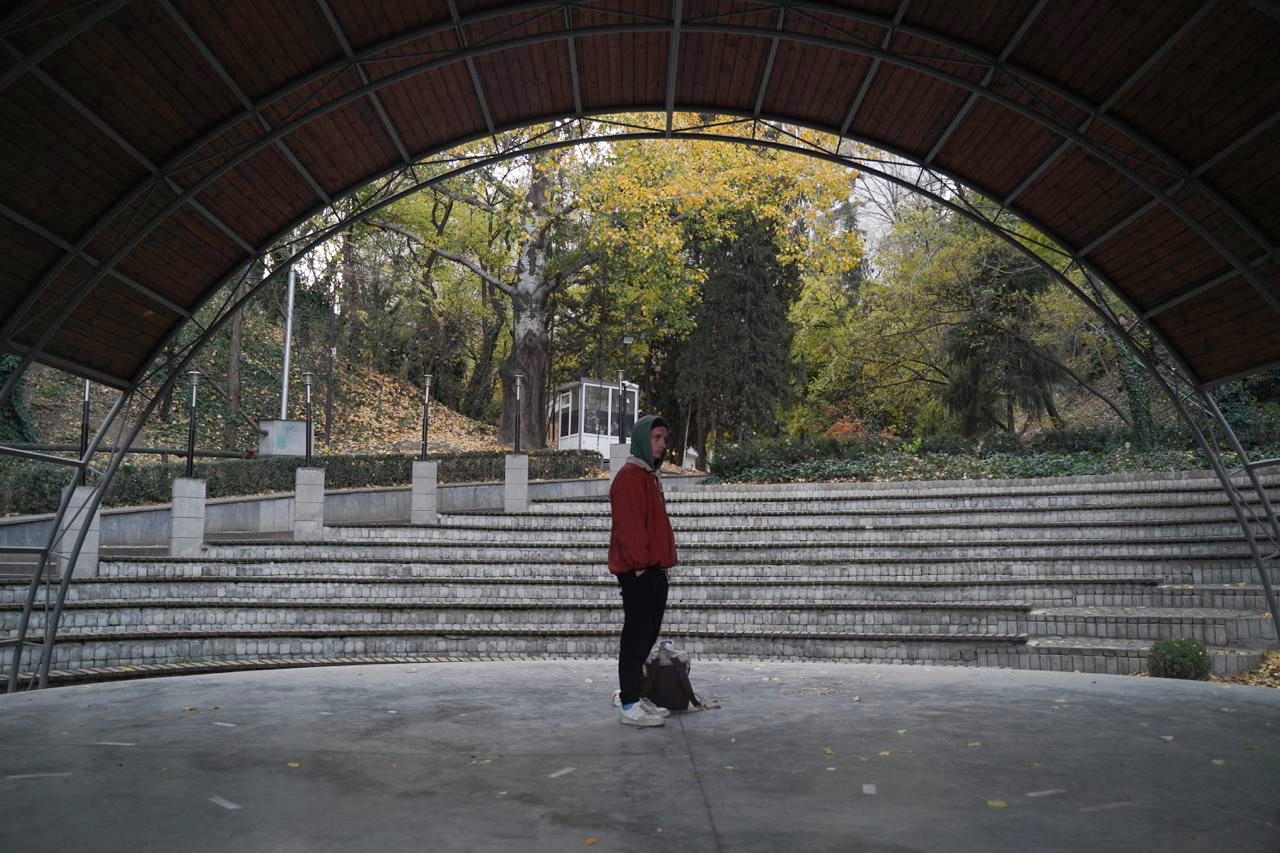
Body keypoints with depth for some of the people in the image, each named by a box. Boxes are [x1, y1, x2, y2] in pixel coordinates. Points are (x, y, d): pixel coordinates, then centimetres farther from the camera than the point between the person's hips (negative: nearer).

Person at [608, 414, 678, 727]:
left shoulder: (650, 476, 18)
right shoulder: (630, 477, -14)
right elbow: (628, 526, -20)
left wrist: (659, 562, 18)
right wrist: (639, 562, -20)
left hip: (654, 569, 10)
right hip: (637, 571, -10)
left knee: (647, 633, 15)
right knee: (637, 633, -6)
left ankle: (629, 691, 26)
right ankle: (629, 706, 0)